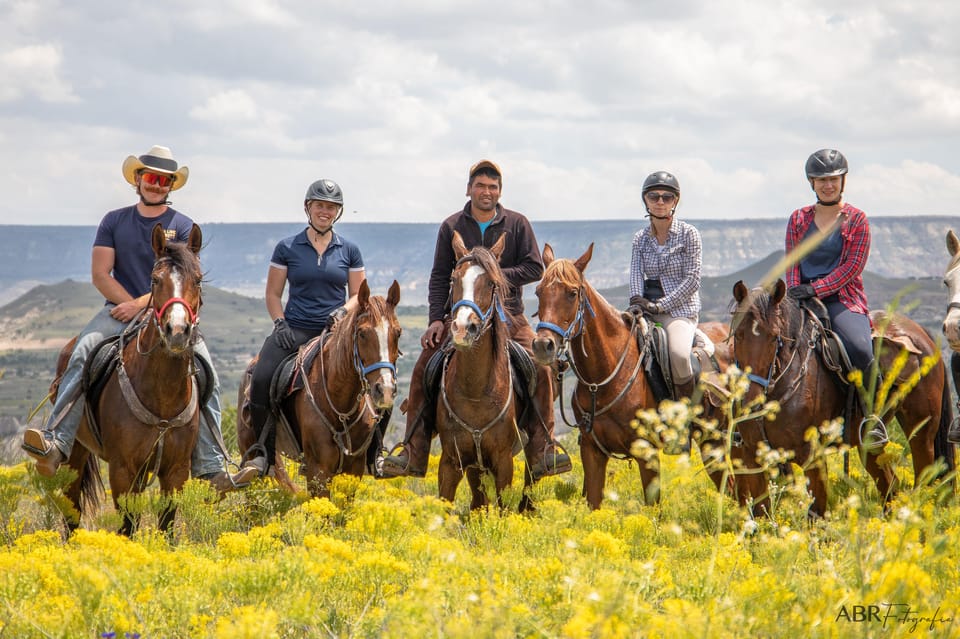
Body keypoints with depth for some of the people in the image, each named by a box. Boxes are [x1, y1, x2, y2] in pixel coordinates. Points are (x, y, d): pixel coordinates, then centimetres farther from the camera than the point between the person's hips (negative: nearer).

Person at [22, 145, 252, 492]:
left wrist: (141, 304, -18)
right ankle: (55, 443, -41)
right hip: (119, 311, 0)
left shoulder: (183, 227, 5)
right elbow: (100, 274, 3)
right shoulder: (114, 221, 9)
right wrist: (129, 305, -10)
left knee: (207, 374, -17)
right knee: (83, 352, -28)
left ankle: (211, 468, -13)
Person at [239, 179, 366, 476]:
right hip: (295, 329, -1)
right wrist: (280, 323, -6)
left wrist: (343, 310, -8)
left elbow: (358, 294, 13)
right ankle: (262, 451, -10)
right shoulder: (287, 248, 6)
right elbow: (273, 293, 10)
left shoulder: (349, 250, 10)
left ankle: (372, 450, -5)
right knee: (261, 379, -26)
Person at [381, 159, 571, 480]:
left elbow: (535, 268, 1)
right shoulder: (452, 226, 6)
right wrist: (436, 319, -6)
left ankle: (544, 453, -13)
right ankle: (412, 456, -9)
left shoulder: (517, 224, 4)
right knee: (424, 368, -15)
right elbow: (439, 276, 6)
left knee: (539, 369, -22)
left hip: (507, 313, -1)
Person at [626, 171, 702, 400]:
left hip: (680, 308, -5)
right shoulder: (640, 238, 13)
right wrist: (637, 301, -19)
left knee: (678, 353, -31)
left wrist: (661, 305, -15)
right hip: (648, 310, 5)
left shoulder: (689, 234, -1)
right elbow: (636, 273, 3)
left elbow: (692, 279, -7)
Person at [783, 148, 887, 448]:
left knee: (860, 349, -31)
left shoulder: (856, 219, 5)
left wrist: (815, 289, -15)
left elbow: (852, 266, -4)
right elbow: (792, 263, 11)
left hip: (842, 298, -3)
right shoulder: (798, 219, 14)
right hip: (803, 298, 3)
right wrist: (795, 294, -9)